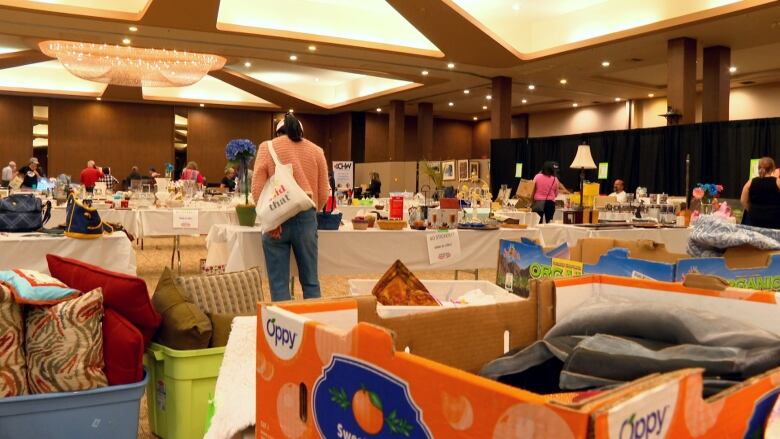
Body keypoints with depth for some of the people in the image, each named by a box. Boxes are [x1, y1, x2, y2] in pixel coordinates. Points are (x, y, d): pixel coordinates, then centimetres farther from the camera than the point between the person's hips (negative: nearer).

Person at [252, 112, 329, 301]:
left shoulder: (267, 147, 5)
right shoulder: (316, 151, 10)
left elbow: (257, 188, -5)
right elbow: (323, 193, 10)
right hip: (306, 218, 2)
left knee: (279, 283, 3)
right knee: (310, 280, 10)